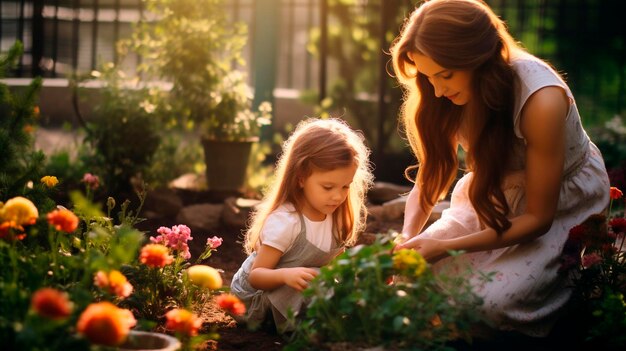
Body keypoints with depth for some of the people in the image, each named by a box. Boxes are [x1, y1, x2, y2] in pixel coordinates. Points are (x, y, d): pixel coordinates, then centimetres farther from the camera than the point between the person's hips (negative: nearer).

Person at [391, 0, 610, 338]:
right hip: (493, 198, 5)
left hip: (563, 206, -5)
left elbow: (538, 218, -26)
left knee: (488, 302, -25)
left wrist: (446, 246, -30)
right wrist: (408, 236, -22)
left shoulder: (540, 101, -34)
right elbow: (431, 173, -4)